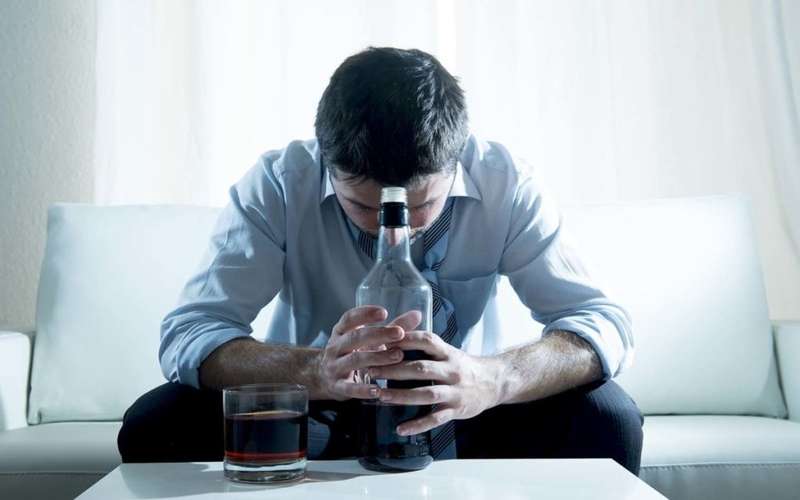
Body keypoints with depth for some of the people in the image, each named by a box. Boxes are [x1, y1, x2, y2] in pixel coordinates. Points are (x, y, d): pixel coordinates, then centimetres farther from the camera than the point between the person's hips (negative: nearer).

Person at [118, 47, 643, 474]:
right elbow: (186, 335, -25)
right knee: (154, 426, -23)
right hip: (312, 412, 0)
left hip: (456, 411, 1)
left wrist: (490, 379, -43)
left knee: (607, 418, -23)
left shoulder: (502, 181, -18)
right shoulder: (279, 183, -19)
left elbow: (605, 323, -22)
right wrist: (315, 370, -46)